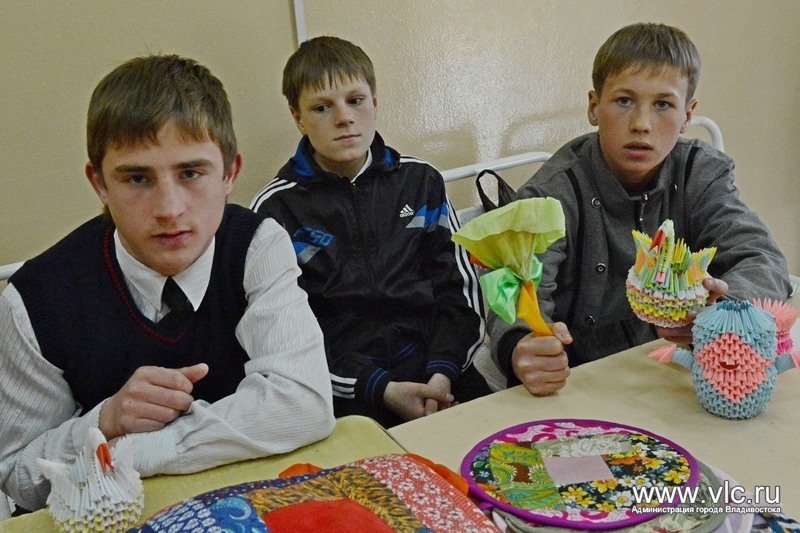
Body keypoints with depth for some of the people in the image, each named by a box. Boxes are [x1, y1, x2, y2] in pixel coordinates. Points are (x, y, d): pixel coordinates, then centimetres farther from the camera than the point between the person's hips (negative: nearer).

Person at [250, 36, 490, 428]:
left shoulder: (421, 182, 10)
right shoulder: (275, 208, 1)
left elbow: (460, 289, 9)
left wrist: (443, 371, -9)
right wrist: (380, 390, -14)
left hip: (437, 371, 4)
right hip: (344, 392, -3)